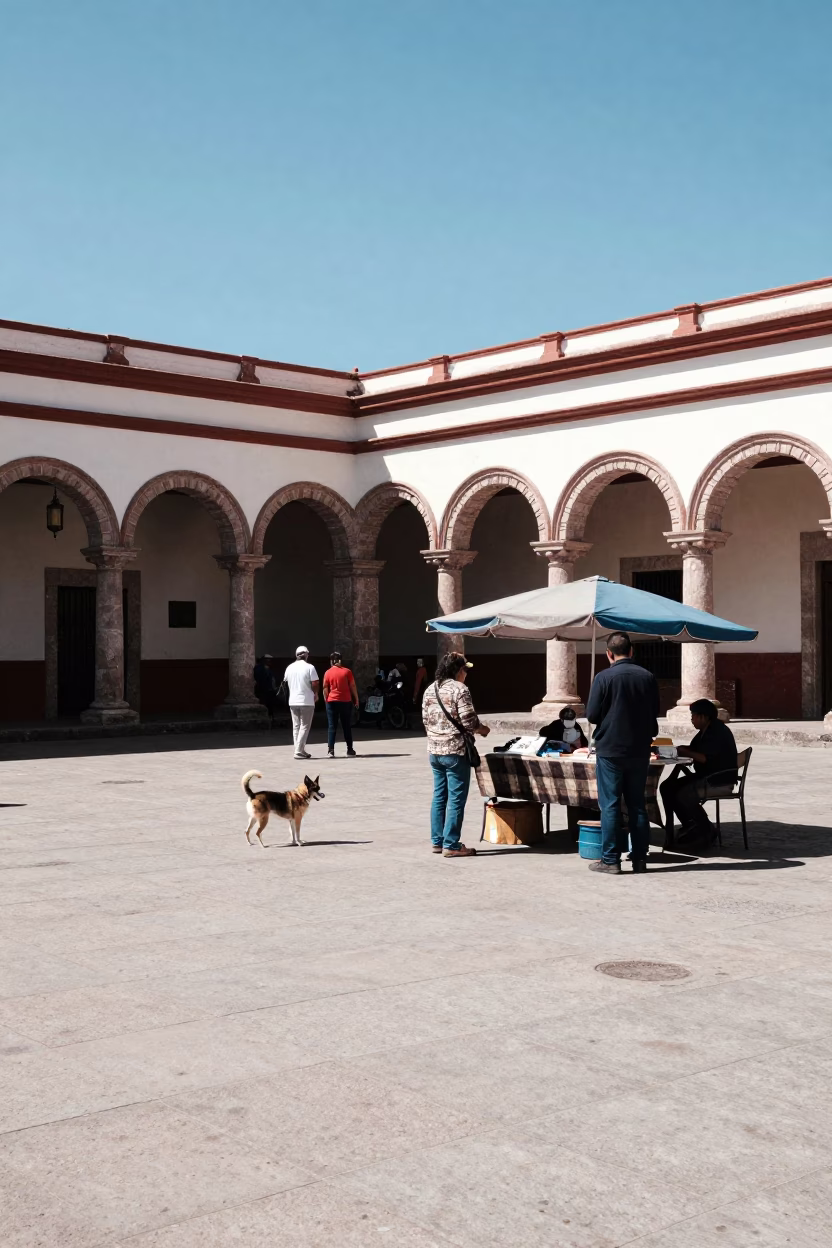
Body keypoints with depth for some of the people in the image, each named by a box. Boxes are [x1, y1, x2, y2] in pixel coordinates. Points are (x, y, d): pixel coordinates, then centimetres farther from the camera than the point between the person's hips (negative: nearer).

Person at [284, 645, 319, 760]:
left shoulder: (289, 668, 6)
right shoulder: (309, 667, -9)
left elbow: (286, 682, 14)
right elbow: (315, 684, -13)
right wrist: (315, 694, 4)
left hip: (293, 701, 5)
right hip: (307, 701, -5)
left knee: (296, 727, 11)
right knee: (304, 726, -2)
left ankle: (300, 750, 11)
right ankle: (299, 751, -9)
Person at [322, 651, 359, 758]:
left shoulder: (328, 672, -1)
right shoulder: (347, 671, -1)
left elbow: (325, 688, -2)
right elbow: (353, 686, -1)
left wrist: (326, 700, 8)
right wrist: (356, 699, 8)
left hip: (332, 701, 0)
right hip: (345, 701, 0)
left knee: (332, 727, 2)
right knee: (347, 726, 9)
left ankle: (330, 750, -6)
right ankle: (350, 750, 11)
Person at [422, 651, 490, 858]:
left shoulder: (430, 690, 9)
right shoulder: (460, 690, -13)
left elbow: (425, 720, 13)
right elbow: (469, 723, -17)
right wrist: (482, 729, 1)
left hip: (434, 750, 8)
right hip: (455, 751, -8)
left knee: (439, 797, 15)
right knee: (456, 799, -2)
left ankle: (437, 841, 19)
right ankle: (451, 845, -1)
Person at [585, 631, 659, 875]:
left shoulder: (604, 678, -12)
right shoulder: (648, 678, 2)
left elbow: (592, 715, -9)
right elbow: (655, 713, 10)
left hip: (610, 750, -4)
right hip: (639, 751, 4)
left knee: (610, 806, 1)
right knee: (637, 804, 11)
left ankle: (610, 859, 2)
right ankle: (640, 858, 13)